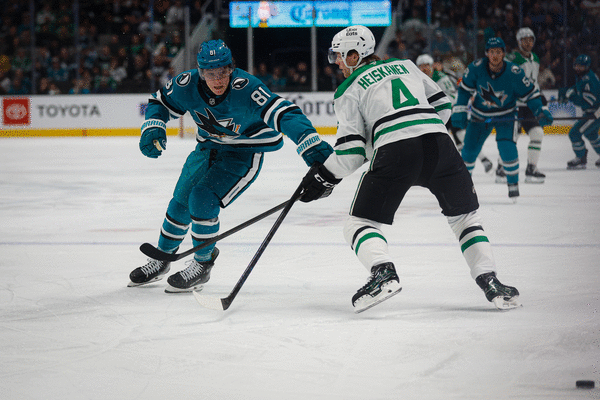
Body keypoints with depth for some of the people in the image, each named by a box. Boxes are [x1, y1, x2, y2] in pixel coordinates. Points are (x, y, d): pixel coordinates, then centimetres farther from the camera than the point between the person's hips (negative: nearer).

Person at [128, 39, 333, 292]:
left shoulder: (245, 88, -35)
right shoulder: (188, 85, -19)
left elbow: (282, 114, -44)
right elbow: (159, 103, 1)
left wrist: (312, 146, -56)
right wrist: (152, 129, -19)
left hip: (245, 153, -6)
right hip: (208, 147, 6)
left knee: (203, 200, -19)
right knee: (181, 202, 11)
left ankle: (202, 267, 3)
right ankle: (161, 260, 35)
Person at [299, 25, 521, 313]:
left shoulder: (349, 90, 16)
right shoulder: (406, 66, 29)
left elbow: (352, 149, 8)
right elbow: (442, 105, 27)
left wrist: (325, 177, 19)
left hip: (394, 151, -4)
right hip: (438, 141, 4)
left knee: (360, 223, 7)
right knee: (465, 215, 22)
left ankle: (384, 273, -20)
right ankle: (489, 281, 6)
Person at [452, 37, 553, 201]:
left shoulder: (514, 73, -25)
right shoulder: (476, 68, -20)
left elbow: (531, 93, -13)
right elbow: (464, 89, -5)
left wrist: (541, 111, -25)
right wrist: (459, 111, -9)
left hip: (505, 115, -2)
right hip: (480, 114, 2)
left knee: (507, 148, -22)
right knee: (469, 149, 3)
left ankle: (513, 184, -3)